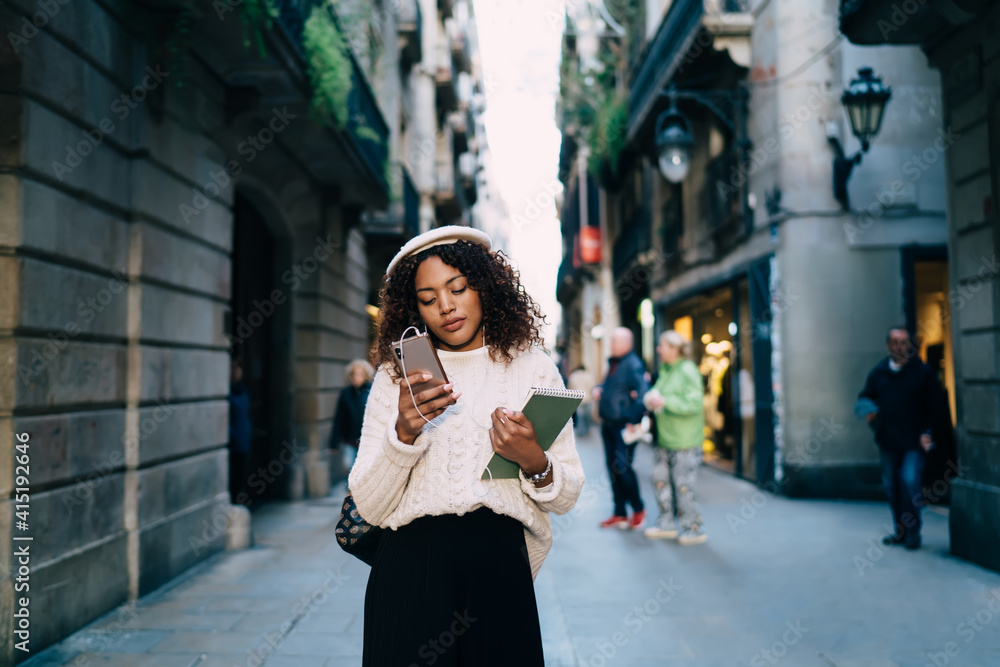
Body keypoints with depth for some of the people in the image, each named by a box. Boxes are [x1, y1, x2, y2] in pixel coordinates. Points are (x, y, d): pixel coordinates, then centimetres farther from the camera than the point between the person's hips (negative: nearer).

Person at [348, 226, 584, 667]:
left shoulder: (533, 369, 5)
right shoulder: (395, 378, 4)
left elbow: (566, 497, 5)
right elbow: (369, 507, -3)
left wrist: (536, 465, -15)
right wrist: (403, 433, -18)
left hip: (498, 565, 1)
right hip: (410, 565, 0)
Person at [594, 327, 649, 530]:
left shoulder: (633, 365, -13)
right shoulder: (612, 363, 14)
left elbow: (643, 394, -21)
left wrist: (634, 421, -21)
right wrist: (598, 389, 9)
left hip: (624, 425, -9)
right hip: (609, 423, 9)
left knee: (622, 466, -11)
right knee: (612, 467, 10)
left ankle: (638, 509, 8)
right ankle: (620, 514, 19)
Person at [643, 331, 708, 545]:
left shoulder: (688, 371, -14)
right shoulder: (665, 370, 13)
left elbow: (694, 403, -21)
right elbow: (657, 391, 21)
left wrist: (665, 401, -23)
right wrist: (651, 397, -3)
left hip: (684, 441, -9)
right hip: (664, 439, 9)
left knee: (683, 485, -3)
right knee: (660, 479, 11)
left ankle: (693, 529, 9)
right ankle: (666, 524, 22)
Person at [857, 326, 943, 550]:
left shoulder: (923, 372, -1)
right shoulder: (878, 372, 8)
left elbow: (934, 406, 0)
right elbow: (865, 396, 17)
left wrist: (927, 432, -10)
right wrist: (868, 408, -6)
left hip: (914, 441, -4)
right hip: (887, 440, 4)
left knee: (910, 481, -15)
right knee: (891, 485, 11)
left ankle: (912, 532, 0)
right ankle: (900, 530, 25)